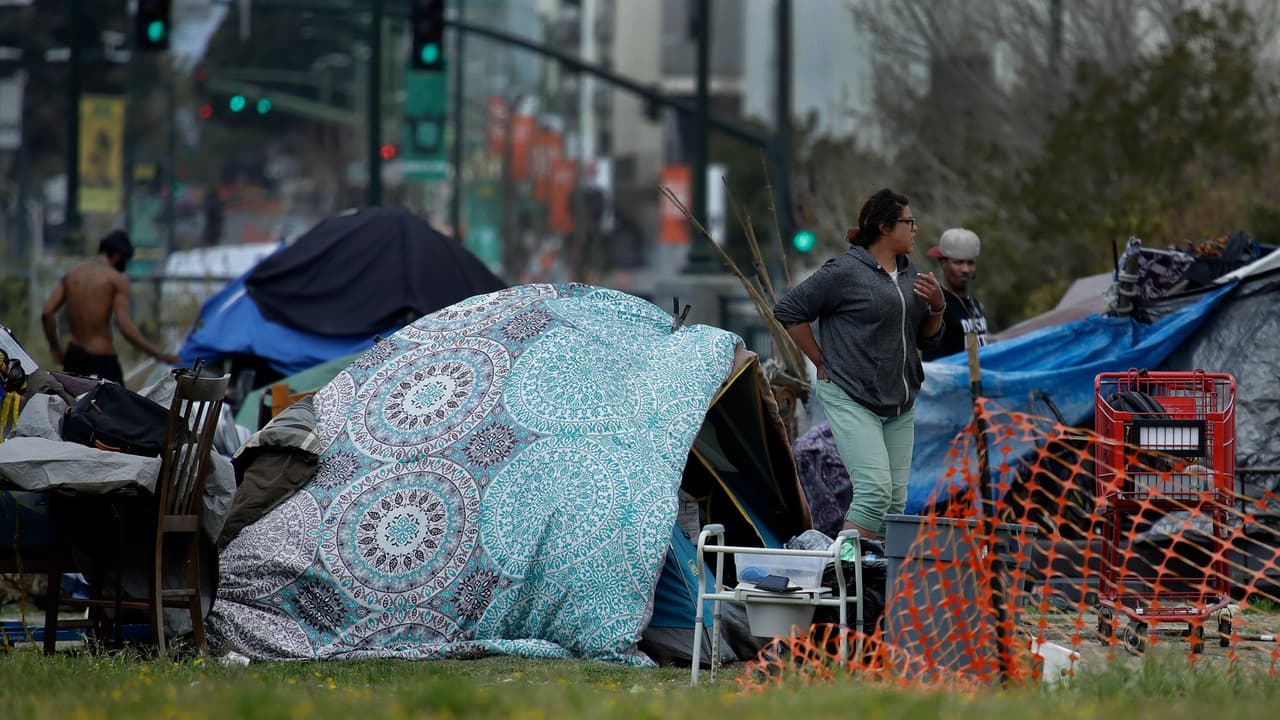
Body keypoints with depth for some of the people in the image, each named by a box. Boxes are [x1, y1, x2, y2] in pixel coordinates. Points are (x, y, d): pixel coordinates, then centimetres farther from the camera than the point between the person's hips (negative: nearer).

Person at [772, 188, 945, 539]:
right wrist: (823, 362, -4)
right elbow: (788, 311, -5)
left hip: (900, 404, 8)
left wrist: (936, 308, 1)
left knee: (896, 499, 4)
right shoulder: (845, 272, -10)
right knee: (875, 491, -19)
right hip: (852, 400, -8)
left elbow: (926, 338, 22)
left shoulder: (909, 275, 13)